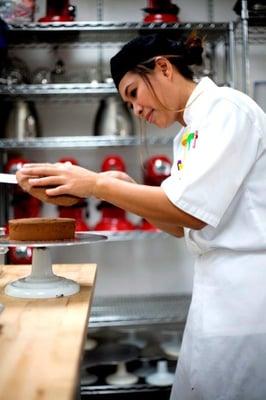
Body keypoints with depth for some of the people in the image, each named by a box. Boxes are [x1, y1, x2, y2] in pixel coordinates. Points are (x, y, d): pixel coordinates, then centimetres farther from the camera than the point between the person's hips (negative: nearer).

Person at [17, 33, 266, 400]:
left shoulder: (227, 108, -11)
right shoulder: (187, 136, 15)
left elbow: (193, 211, -20)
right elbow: (179, 224, 14)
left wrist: (98, 184, -15)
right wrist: (122, 187, 1)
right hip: (218, 287, 8)